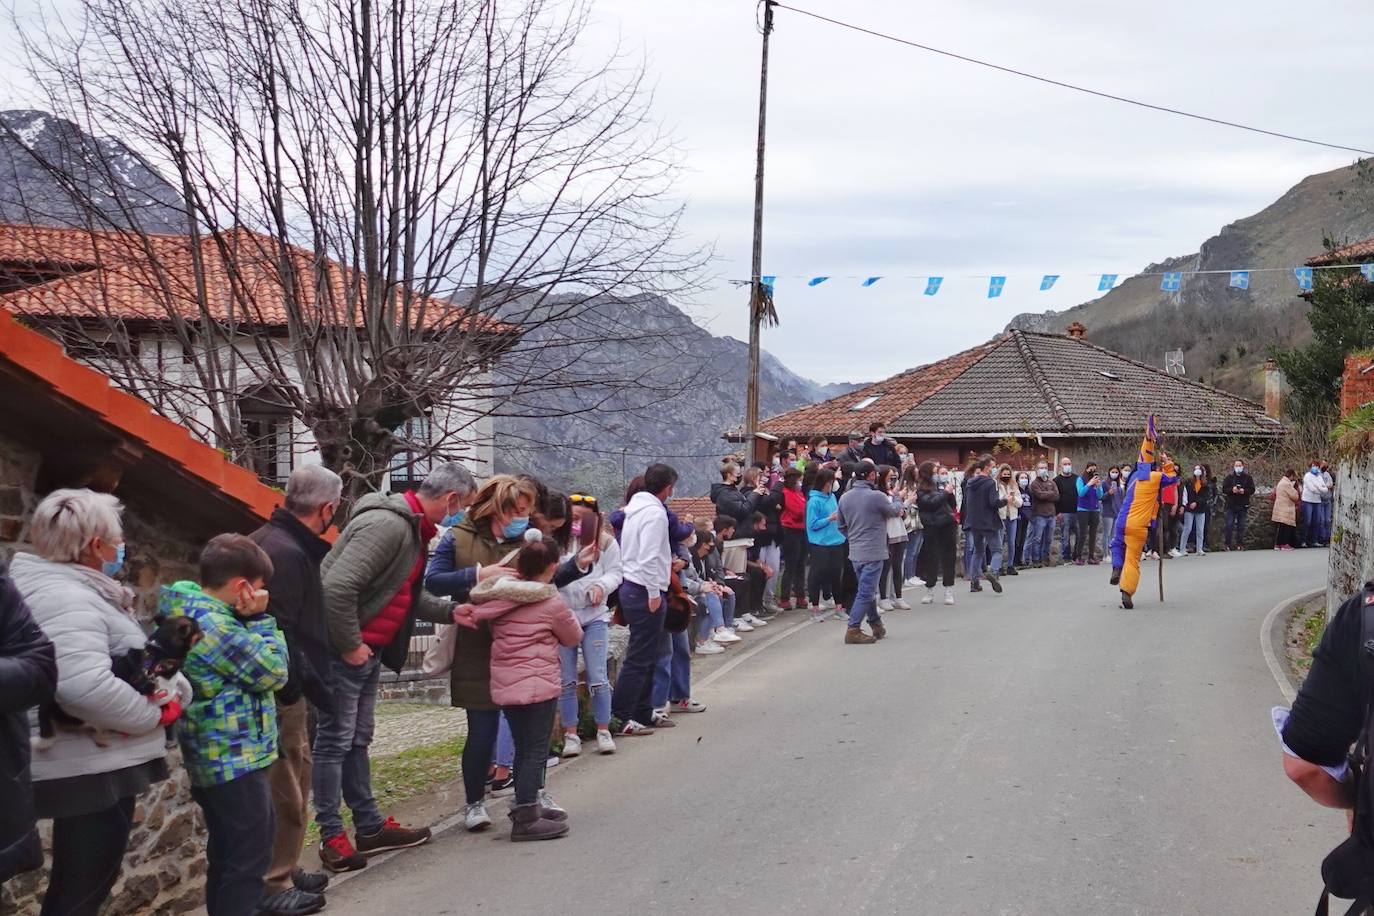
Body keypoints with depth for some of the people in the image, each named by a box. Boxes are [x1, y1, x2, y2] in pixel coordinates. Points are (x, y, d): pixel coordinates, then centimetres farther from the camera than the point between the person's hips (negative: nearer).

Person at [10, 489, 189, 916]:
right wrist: (156, 714, -20)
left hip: (97, 768, 11)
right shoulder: (65, 598, -21)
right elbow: (86, 687, -34)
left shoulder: (83, 592, 13)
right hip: (91, 775, -11)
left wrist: (175, 688, 2)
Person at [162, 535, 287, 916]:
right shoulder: (213, 624, -22)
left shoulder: (195, 613, 9)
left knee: (227, 852, 22)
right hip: (236, 758, -10)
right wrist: (259, 618, -12)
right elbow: (273, 672, -17)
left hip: (218, 757, 10)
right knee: (249, 855, -3)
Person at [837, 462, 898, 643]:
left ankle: (876, 626, 29)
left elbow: (841, 526, 10)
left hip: (855, 552, 7)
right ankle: (853, 630, -9)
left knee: (868, 589, 19)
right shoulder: (876, 497, -16)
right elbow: (894, 512, 2)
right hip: (873, 553, -7)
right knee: (865, 592, -5)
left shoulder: (844, 498, 3)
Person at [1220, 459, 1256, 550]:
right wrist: (1232, 490, -17)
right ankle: (1227, 544, 1)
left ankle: (1240, 544, 10)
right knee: (1229, 525, -4)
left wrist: (1244, 491, -16)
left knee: (1241, 526, 4)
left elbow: (1252, 490, 2)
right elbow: (1224, 489, 1)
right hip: (1231, 505, -1)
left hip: (1243, 505, 1)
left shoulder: (1248, 477, 6)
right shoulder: (1229, 477, 5)